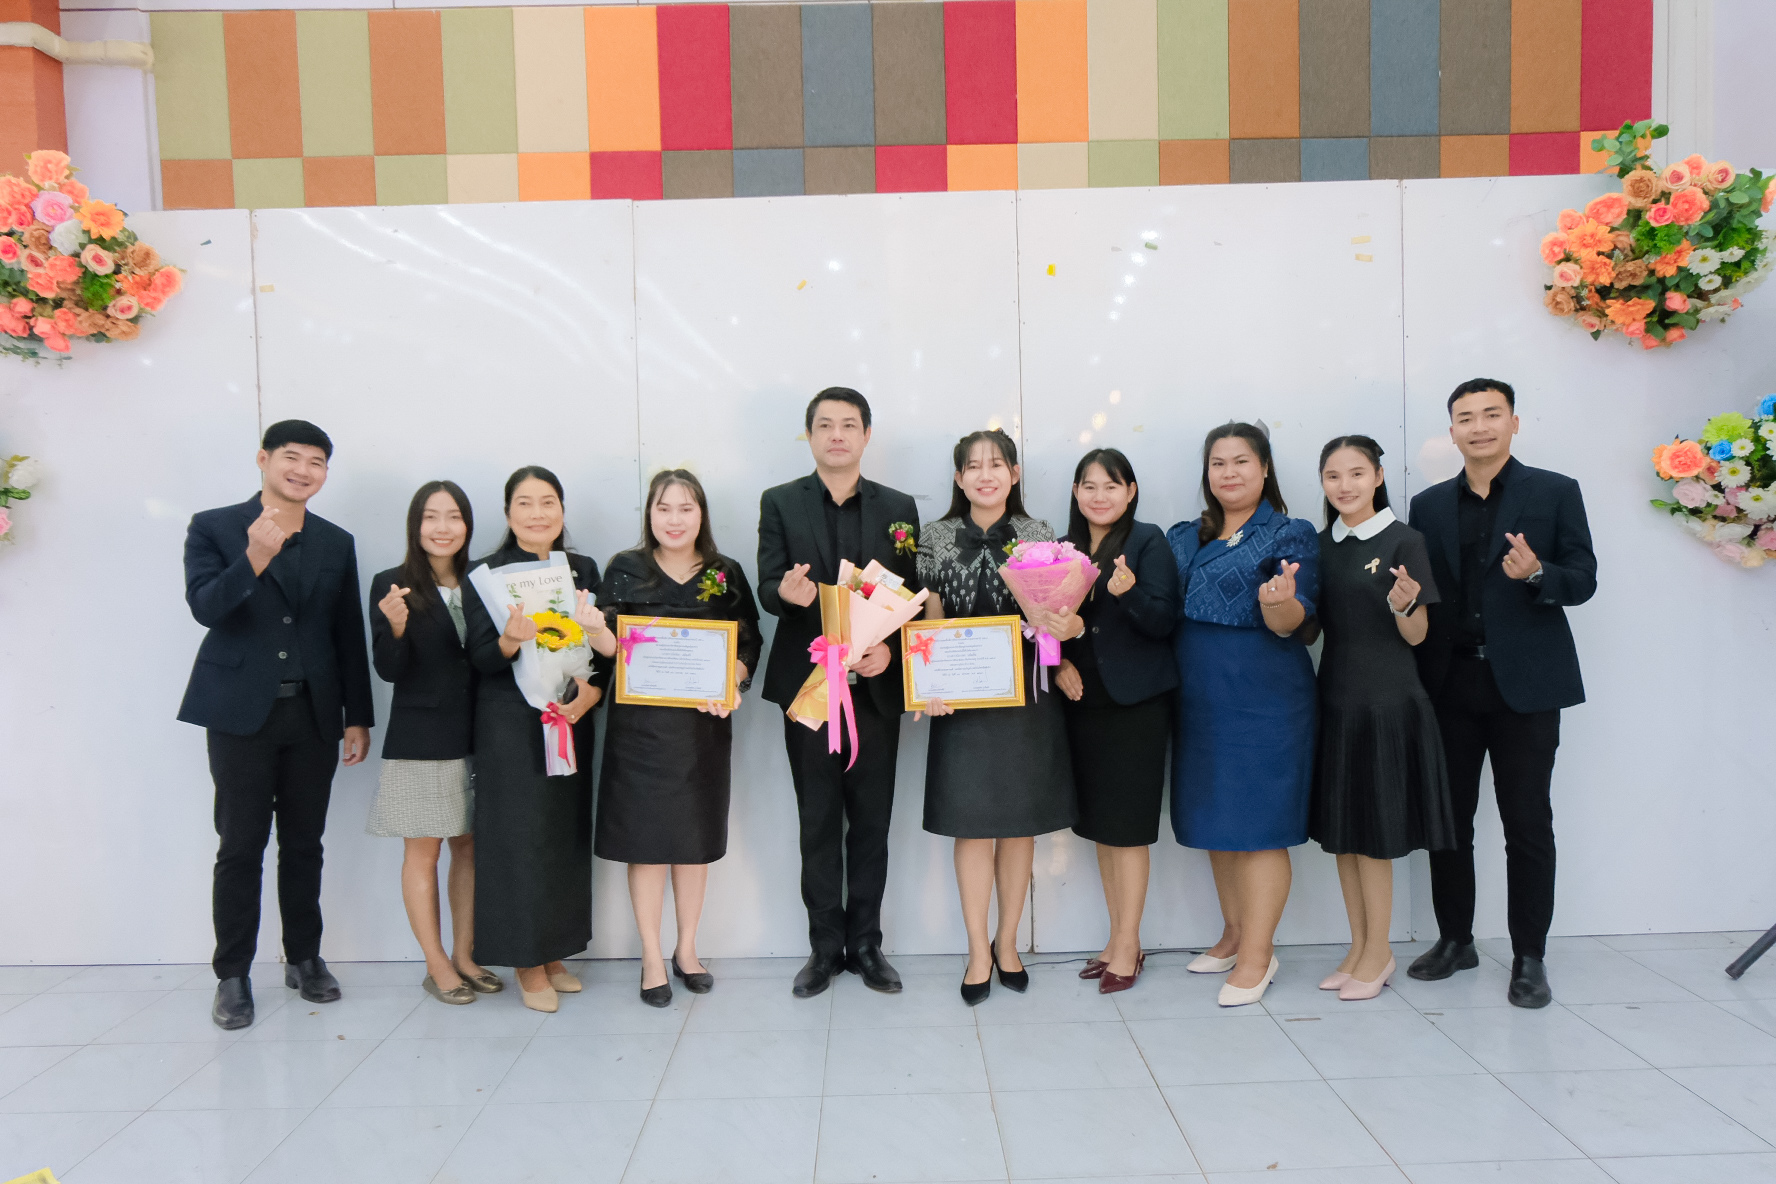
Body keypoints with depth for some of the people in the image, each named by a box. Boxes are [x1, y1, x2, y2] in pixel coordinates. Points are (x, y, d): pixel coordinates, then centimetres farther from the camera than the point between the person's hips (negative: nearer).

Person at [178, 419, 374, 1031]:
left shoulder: (336, 543, 11)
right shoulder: (213, 527, 0)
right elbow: (206, 607, -14)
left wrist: (358, 718, 8)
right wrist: (254, 560, -32)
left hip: (313, 714, 3)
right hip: (241, 712, -3)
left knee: (303, 846, 11)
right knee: (240, 848, 1)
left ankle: (304, 959, 24)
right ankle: (233, 976, 14)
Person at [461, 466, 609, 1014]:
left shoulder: (583, 570, 8)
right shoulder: (485, 573, -2)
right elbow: (481, 657, -8)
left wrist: (591, 691, -10)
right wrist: (512, 639, -28)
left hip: (571, 721, 4)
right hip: (511, 725, -4)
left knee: (567, 834, 7)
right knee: (520, 838, -2)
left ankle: (554, 952, 21)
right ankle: (527, 962, 11)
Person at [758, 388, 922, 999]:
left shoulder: (898, 507, 8)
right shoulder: (780, 503, 4)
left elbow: (911, 594, 4)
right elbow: (767, 589, -5)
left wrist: (889, 648, -13)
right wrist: (787, 591, -29)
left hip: (876, 685, 1)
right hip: (808, 683, -1)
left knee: (872, 822, 8)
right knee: (818, 822, 7)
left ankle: (865, 943, 21)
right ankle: (825, 946, 19)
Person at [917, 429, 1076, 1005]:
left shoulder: (1041, 536, 3)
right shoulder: (937, 539, 3)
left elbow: (1067, 613, 1)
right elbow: (930, 622, 4)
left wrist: (1068, 625, -22)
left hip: (1026, 696, 1)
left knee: (1020, 823, 9)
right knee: (973, 824, 3)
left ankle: (1007, 943, 25)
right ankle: (978, 950, 16)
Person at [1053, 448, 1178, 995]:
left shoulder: (1148, 541, -5)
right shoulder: (1064, 548, 9)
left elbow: (1165, 621, -12)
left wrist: (1129, 592, -30)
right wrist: (1060, 664, -3)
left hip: (1135, 700, -5)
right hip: (1082, 700, 6)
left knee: (1126, 825, -2)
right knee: (1098, 823, 11)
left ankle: (1127, 947, 10)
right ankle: (1120, 939, 24)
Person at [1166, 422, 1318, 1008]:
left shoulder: (1291, 535, -3)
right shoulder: (1185, 538, 12)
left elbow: (1289, 624, -14)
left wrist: (1280, 601, -35)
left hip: (1263, 695, -6)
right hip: (1199, 695, 6)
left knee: (1257, 823, -2)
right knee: (1215, 817, 13)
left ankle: (1257, 955, 8)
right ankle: (1234, 934, 28)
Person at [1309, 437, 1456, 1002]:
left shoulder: (1403, 540, -7)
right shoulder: (1321, 545, 8)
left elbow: (1416, 636, -6)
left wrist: (1402, 604, -27)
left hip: (1386, 700, -5)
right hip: (1335, 697, 6)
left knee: (1373, 832, 2)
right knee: (1339, 828, 11)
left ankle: (1378, 953, 17)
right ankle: (1358, 946, 24)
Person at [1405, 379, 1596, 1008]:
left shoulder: (1556, 493, 3)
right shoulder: (1429, 505, 11)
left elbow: (1583, 579, 0)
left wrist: (1537, 573, -22)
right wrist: (1416, 679, -2)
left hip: (1524, 682, -3)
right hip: (1450, 683, 3)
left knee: (1528, 823, 2)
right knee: (1448, 819, 9)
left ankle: (1529, 957, 13)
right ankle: (1455, 939, 23)